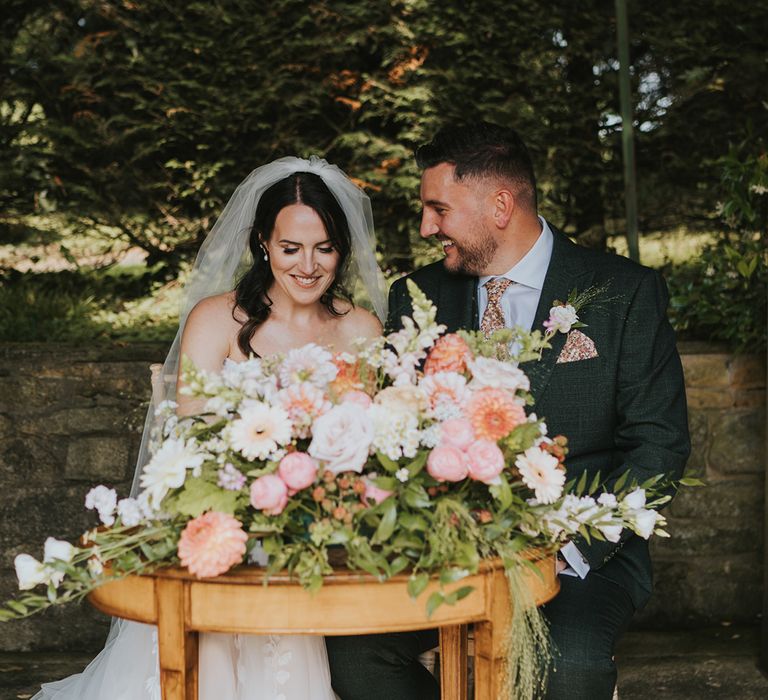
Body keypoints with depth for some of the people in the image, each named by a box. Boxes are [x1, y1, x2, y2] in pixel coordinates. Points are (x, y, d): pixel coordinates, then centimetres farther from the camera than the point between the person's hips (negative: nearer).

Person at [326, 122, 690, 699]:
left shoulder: (625, 293, -1)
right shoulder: (416, 299, 8)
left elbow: (659, 443, -3)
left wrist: (570, 548, -15)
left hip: (582, 554, -3)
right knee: (352, 649, -22)